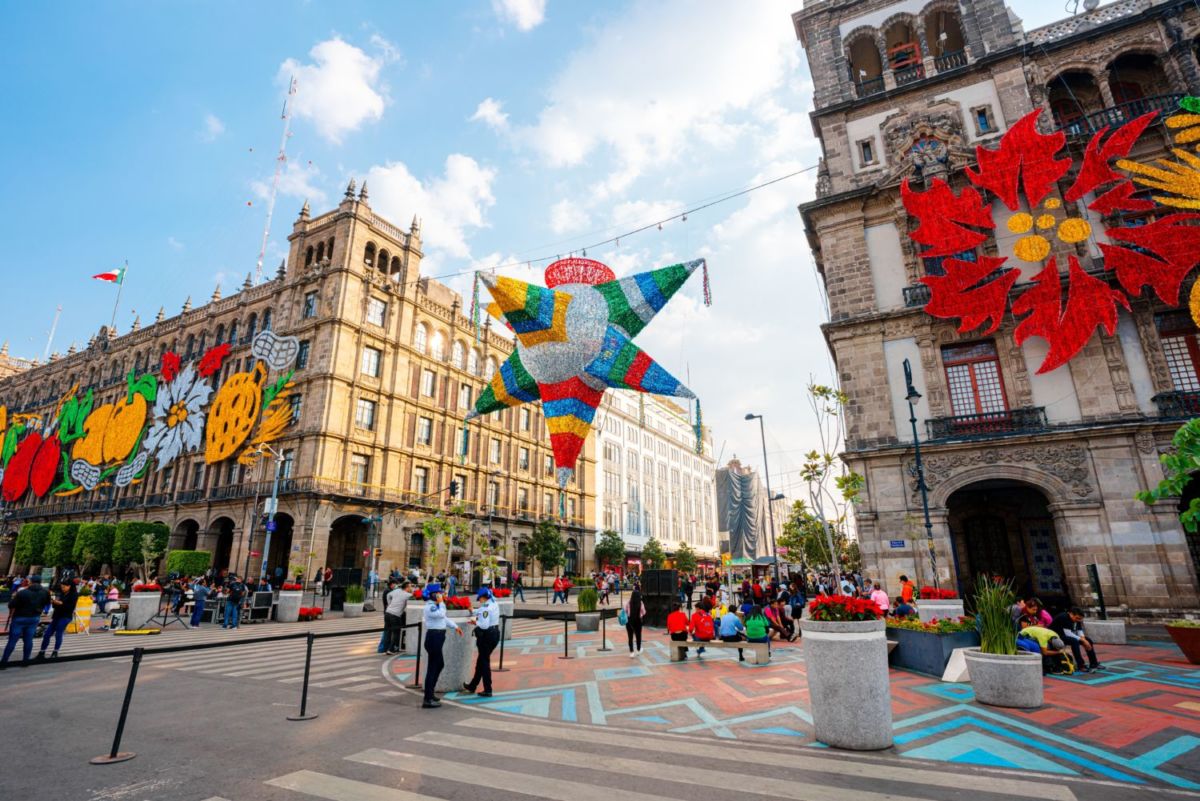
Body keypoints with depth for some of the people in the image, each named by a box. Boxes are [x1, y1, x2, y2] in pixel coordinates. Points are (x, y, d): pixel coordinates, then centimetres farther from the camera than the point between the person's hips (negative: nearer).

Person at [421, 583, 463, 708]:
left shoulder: (435, 605, 15)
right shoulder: (430, 606, -18)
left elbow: (444, 618, 24)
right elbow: (441, 614, -31)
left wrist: (455, 626, 22)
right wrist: (441, 603, -17)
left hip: (437, 637, 11)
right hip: (434, 637, -11)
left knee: (440, 664, 21)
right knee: (432, 667, -6)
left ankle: (430, 693, 33)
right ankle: (427, 700, -1)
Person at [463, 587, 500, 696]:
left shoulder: (485, 607, -20)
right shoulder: (495, 604, 7)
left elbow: (484, 625, -26)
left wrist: (475, 622, -10)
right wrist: (474, 611, 28)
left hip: (486, 635, -9)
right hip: (495, 633, 9)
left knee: (484, 662, 4)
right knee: (481, 660, 20)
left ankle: (488, 690, 10)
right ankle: (472, 686, 34)